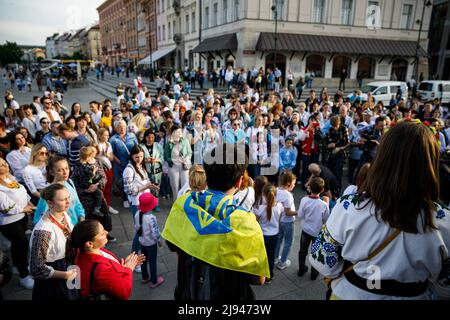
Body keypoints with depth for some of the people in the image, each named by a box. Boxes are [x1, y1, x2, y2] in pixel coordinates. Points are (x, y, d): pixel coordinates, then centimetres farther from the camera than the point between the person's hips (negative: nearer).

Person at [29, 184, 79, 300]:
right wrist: (65, 275, -25)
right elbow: (37, 269, -24)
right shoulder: (44, 231, -31)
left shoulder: (64, 214, -8)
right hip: (54, 282, -7)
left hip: (70, 268, 7)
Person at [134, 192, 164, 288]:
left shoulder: (137, 214, -10)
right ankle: (154, 282, 24)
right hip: (151, 243, -7)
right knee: (152, 261, 9)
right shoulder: (151, 217, -32)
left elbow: (136, 227, 3)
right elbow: (155, 233, -27)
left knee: (144, 259, 23)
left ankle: (145, 278, 41)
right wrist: (159, 240, -10)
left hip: (142, 241, 7)